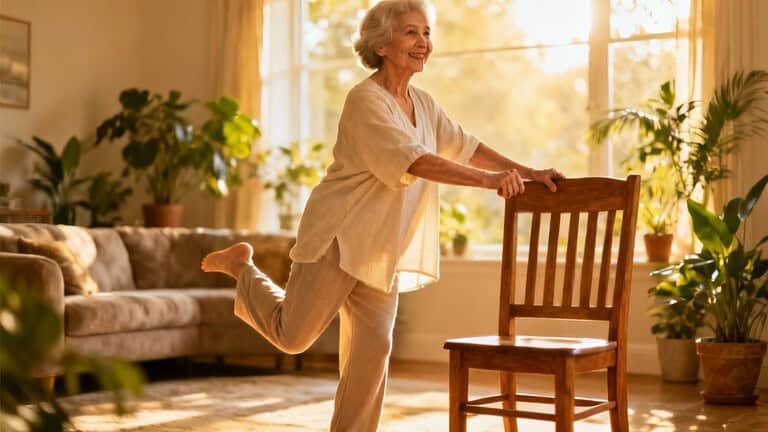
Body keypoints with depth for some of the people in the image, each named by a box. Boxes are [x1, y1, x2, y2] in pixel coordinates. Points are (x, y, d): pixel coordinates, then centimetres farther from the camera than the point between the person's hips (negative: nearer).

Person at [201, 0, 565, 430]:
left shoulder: (423, 104, 8)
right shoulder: (366, 99, -18)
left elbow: (465, 146, 13)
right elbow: (414, 160, -29)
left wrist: (528, 173, 3)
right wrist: (487, 181, -35)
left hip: (382, 248, 7)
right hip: (339, 236, -7)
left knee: (373, 348, 3)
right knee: (292, 335, 2)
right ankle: (242, 266, 26)